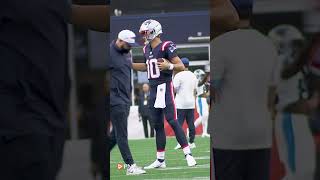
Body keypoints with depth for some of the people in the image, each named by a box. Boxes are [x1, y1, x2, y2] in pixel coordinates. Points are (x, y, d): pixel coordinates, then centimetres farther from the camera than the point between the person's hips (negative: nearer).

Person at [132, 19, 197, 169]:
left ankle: (188, 155, -11)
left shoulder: (166, 47, -12)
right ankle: (160, 160, 15)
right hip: (153, 90, 8)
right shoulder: (147, 49, 12)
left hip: (165, 88, -8)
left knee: (172, 121, -13)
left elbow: (181, 67, -14)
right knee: (158, 125, 10)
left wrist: (169, 66, -32)